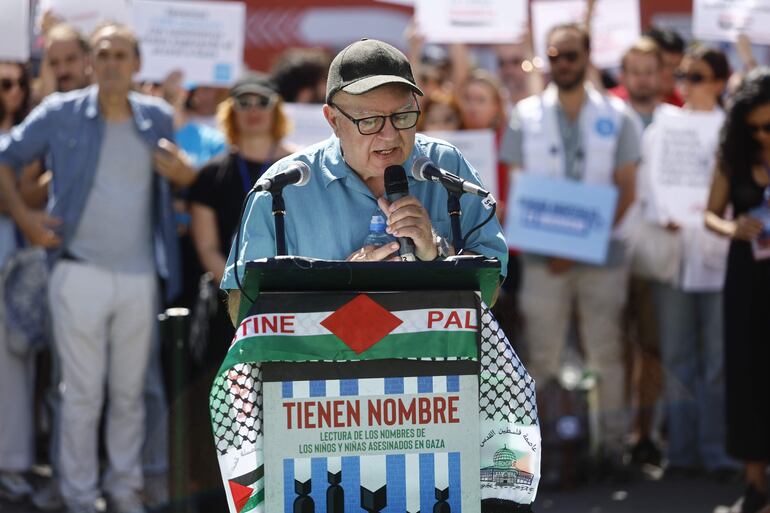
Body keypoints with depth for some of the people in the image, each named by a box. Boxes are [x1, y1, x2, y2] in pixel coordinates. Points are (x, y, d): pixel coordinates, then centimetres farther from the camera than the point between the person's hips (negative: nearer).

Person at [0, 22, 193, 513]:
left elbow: (180, 173, 18)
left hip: (140, 275, 3)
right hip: (80, 273, -3)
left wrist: (182, 173, -5)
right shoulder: (61, 113, -3)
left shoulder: (158, 117, 5)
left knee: (130, 392, 10)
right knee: (83, 393, 0)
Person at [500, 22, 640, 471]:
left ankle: (612, 441, 8)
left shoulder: (616, 117, 4)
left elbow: (627, 190, 1)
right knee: (543, 356, 1)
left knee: (606, 352, 2)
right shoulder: (527, 116, 6)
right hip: (544, 257, 1)